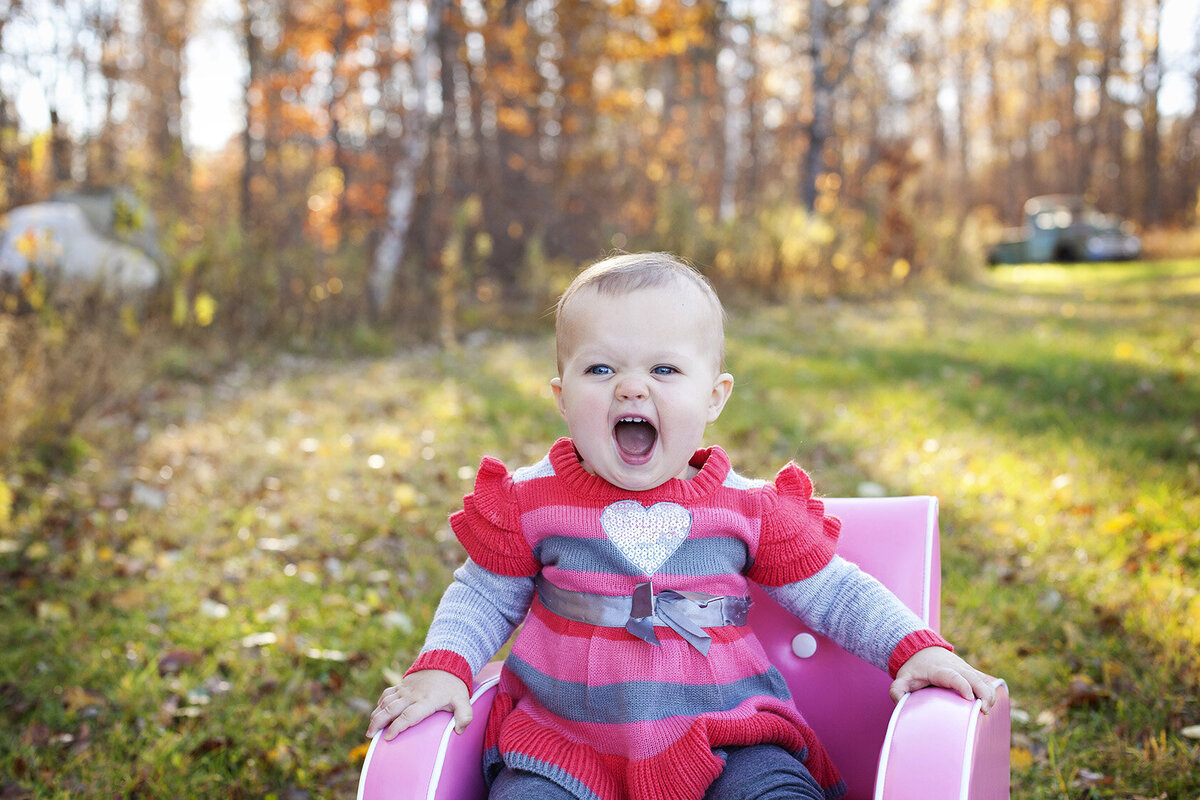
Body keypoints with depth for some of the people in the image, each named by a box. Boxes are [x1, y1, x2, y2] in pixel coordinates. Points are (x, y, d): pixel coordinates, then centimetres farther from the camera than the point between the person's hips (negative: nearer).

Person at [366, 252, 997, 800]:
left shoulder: (748, 507, 1)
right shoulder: (531, 500, 0)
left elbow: (830, 593, 9)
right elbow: (481, 597, 11)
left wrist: (915, 648, 0)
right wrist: (441, 667, -5)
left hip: (722, 737, 0)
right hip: (566, 740, 0)